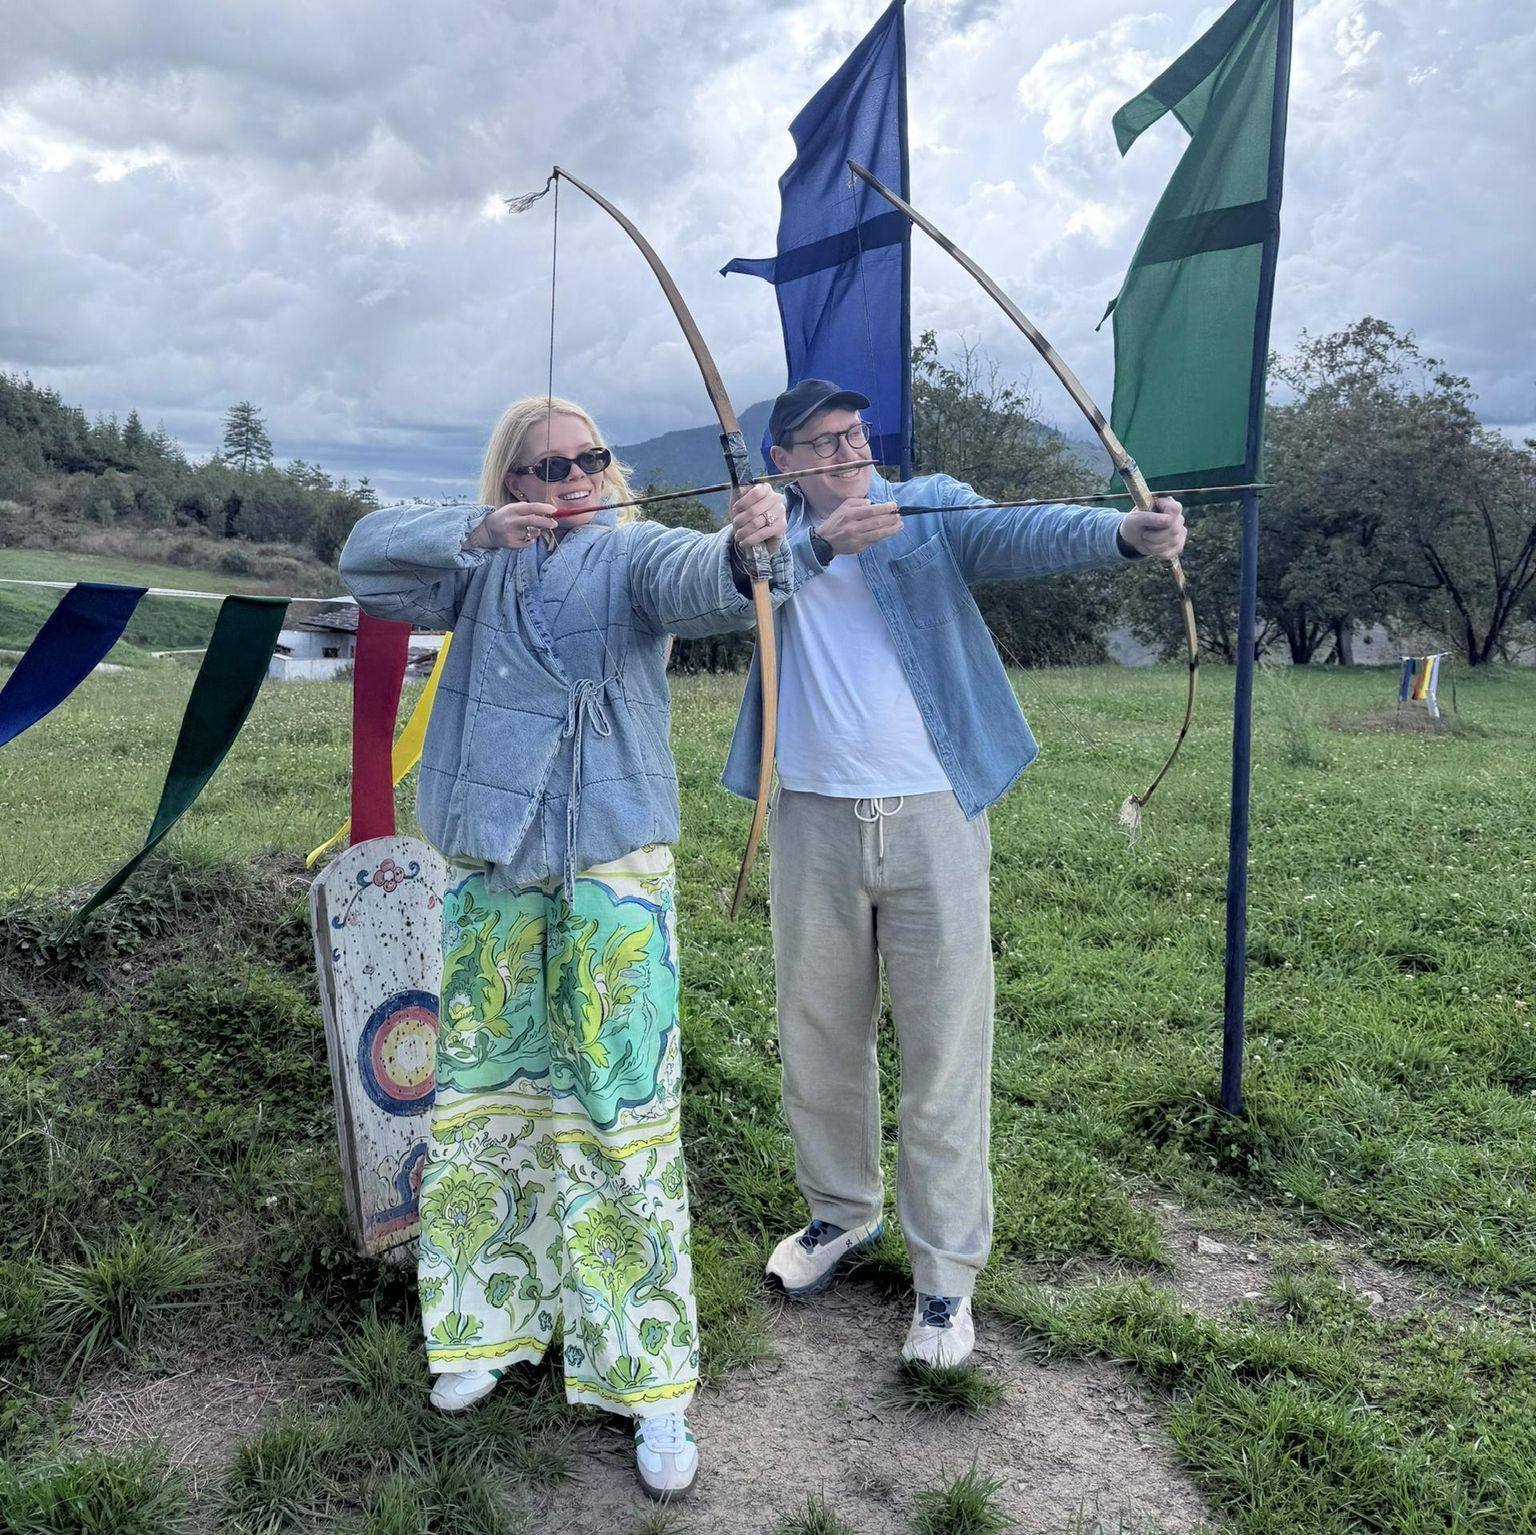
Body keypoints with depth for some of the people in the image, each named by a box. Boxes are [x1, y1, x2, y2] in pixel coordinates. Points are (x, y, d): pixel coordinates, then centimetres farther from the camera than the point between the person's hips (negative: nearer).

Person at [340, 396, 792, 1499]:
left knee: (625, 1106, -3)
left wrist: (746, 547, -47)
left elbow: (694, 582, -24)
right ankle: (492, 1321, 37)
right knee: (488, 1088, 15)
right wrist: (477, 533, -17)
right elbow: (365, 558, -1)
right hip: (492, 875, 4)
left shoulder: (632, 556, -3)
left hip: (614, 872, -4)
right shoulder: (482, 571, 9)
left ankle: (652, 1380, 10)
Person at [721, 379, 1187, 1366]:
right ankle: (843, 1209, 37)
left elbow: (1022, 532, -18)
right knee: (819, 1033, 15)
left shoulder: (932, 508, 1)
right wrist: (822, 544, -33)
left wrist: (1124, 533, -37)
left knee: (946, 1045, 2)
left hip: (932, 815, -2)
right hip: (814, 821, 3)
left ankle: (947, 1270, 16)